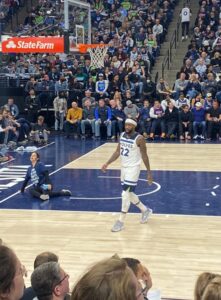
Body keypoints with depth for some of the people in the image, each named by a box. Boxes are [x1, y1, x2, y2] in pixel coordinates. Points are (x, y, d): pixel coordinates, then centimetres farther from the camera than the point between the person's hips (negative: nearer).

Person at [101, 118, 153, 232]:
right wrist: (107, 163, -1)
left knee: (125, 194, -11)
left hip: (133, 168, -8)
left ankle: (120, 221, -1)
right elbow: (118, 152, 9)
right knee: (129, 193, 15)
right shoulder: (122, 135, 3)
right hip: (124, 167, 8)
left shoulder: (139, 139, -17)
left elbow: (144, 156, -12)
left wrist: (149, 172, -10)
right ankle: (145, 210, 36)